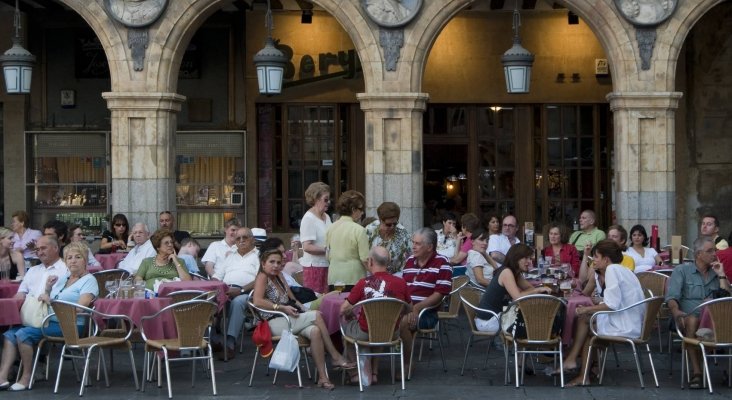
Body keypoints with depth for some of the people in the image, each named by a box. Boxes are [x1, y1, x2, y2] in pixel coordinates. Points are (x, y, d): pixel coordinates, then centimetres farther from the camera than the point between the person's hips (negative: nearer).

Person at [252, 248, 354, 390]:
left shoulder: (278, 275, 19)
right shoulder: (262, 277, -5)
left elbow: (291, 299, 19)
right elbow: (257, 301, -22)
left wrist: (297, 305, -3)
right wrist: (282, 308, -22)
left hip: (288, 320, 7)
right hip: (275, 323, -7)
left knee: (315, 331, -24)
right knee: (317, 315, -21)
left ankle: (322, 377, -25)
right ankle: (336, 357, -14)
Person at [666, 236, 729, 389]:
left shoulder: (717, 273, 24)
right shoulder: (681, 270, 13)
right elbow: (671, 297, -2)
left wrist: (721, 276, 6)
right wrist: (676, 312, -24)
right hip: (689, 317, -2)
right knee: (692, 321, -38)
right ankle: (696, 372, -41)